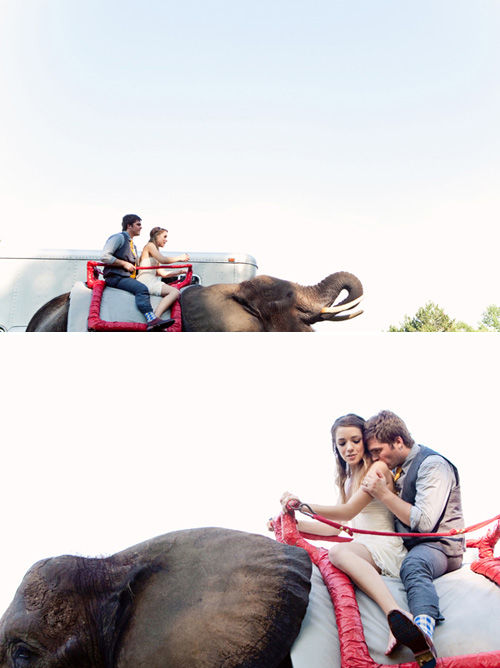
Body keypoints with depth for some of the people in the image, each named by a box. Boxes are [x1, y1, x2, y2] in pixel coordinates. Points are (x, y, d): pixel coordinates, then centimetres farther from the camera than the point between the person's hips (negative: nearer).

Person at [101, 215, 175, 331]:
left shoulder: (132, 244, 27)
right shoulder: (118, 237, -2)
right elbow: (104, 256, -14)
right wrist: (124, 264, -13)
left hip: (129, 277, 10)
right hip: (115, 277, -10)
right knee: (141, 288, -30)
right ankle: (151, 321, -44)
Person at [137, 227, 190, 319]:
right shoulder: (150, 245, 4)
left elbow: (163, 273, 26)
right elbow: (163, 260, -12)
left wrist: (180, 271, 21)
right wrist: (179, 258, 1)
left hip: (151, 282, 10)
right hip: (146, 281, -9)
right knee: (175, 292, -26)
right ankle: (155, 318, -46)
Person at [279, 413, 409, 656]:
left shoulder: (378, 468, -2)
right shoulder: (347, 478, 21)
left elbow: (348, 512, -12)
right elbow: (337, 527, 16)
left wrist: (304, 505, -23)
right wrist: (295, 523, 8)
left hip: (386, 547, -7)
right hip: (361, 546, 7)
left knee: (338, 551, -36)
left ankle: (396, 614, -53)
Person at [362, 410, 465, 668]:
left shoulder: (432, 464, -10)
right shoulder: (397, 467, 15)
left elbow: (424, 522, -18)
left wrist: (384, 494, -14)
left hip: (439, 546, -10)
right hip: (408, 545, 10)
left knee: (413, 564, -43)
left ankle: (423, 631, -71)